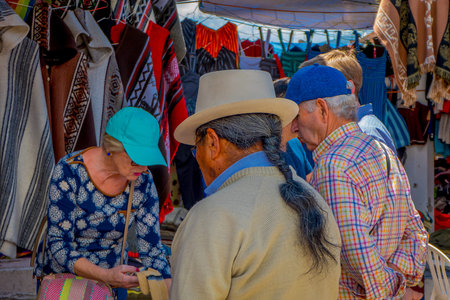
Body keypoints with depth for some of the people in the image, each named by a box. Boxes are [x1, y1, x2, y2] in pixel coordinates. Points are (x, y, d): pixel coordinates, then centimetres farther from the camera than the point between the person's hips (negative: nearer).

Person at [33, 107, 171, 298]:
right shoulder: (69, 173, -24)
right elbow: (58, 245, -23)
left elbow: (152, 250, -7)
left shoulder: (143, 183, -13)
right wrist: (107, 276, -36)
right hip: (59, 276, -3)